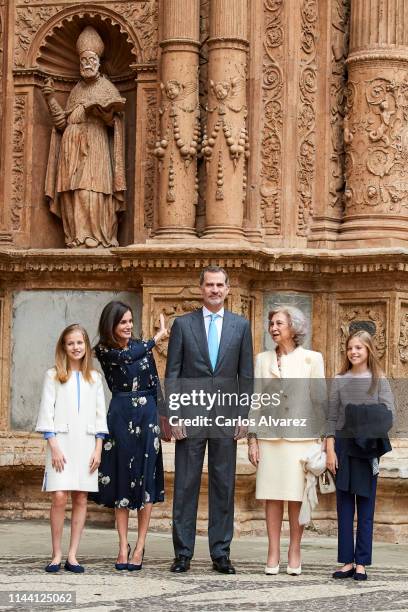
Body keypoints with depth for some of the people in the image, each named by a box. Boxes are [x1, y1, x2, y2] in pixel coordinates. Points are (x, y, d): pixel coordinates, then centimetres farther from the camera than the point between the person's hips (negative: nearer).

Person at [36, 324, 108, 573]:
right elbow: (47, 413, 1)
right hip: (61, 442, -3)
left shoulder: (94, 378, 12)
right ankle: (57, 555, -4)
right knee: (60, 497, -12)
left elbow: (100, 415, 12)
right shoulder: (53, 376, 5)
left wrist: (98, 448, 3)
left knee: (81, 498, -1)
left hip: (86, 443, 3)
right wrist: (54, 447, -8)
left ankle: (72, 556, 3)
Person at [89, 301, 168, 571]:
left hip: (147, 416, 2)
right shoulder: (104, 351, 0)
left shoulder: (142, 346, 8)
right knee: (122, 479, 2)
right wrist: (159, 336, -10)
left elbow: (155, 382, 11)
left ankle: (140, 548, 3)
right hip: (120, 415, -2)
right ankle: (123, 547, 7)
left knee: (146, 480, 0)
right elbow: (128, 357, -19)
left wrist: (161, 414, 4)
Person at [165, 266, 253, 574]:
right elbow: (172, 374, 3)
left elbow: (246, 374, 8)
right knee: (185, 486, 1)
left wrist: (243, 415, 1)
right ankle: (183, 552, 5)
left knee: (224, 487, 4)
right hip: (190, 416, -1)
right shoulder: (182, 324, 4)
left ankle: (221, 552, 10)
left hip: (226, 417, 1)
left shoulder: (241, 326, 8)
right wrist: (174, 415, -5)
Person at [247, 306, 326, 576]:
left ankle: (295, 552, 7)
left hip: (300, 437, -2)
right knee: (272, 496, 2)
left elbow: (320, 400, 2)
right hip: (269, 437, 2)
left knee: (297, 496, 0)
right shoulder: (263, 359, 10)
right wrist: (252, 438, 3)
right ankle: (273, 554, 4)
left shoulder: (311, 359, 3)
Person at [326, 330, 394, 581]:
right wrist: (330, 449, -2)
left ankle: (362, 563, 3)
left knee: (366, 508, 0)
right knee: (344, 507, 3)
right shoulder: (340, 380, 7)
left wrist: (371, 426, -18)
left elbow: (389, 415, -1)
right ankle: (347, 562, 6)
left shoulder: (379, 380, 3)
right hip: (343, 446, 2)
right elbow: (332, 417, 6)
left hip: (367, 449, -2)